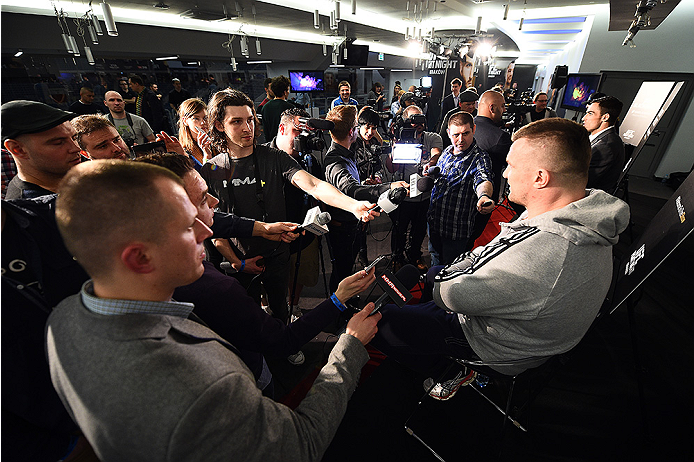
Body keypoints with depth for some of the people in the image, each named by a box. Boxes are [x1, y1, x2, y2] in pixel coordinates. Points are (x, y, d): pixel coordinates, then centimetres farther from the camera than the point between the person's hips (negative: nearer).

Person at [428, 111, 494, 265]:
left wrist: (484, 196, -59)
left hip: (456, 229, -6)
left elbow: (483, 180, -36)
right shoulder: (447, 152, 5)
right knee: (435, 264, 25)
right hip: (434, 222, 6)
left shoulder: (479, 158, -15)